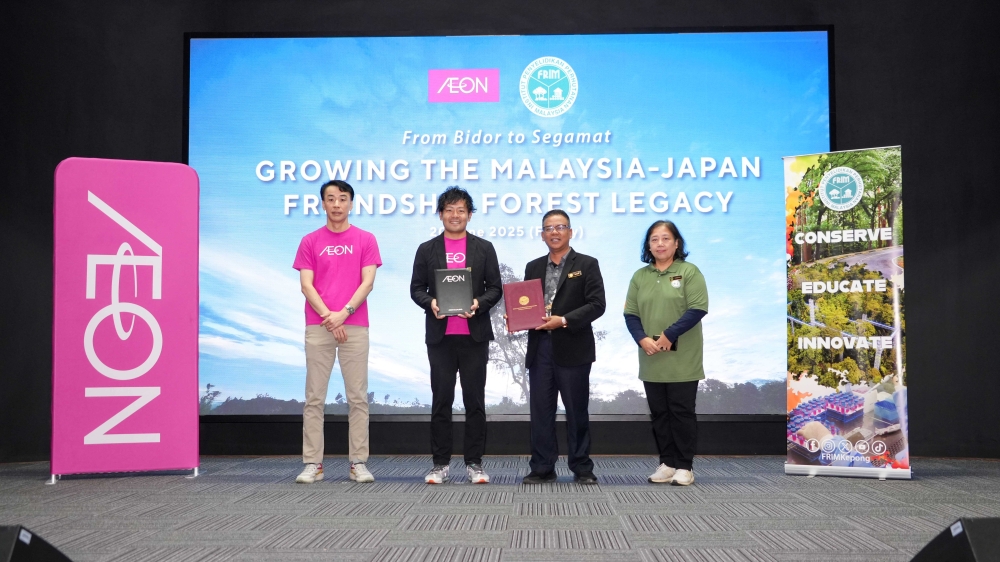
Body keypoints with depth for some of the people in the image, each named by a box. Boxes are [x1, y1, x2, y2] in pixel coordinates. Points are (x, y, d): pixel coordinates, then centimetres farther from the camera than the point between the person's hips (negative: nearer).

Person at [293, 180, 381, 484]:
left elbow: (367, 282, -1)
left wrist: (343, 313, -13)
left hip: (355, 326, 0)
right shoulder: (310, 242, 8)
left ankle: (358, 463, 8)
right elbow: (306, 285, 1)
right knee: (314, 397, 2)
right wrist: (328, 317, -10)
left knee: (357, 397, 2)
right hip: (317, 327, 1)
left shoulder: (365, 240, 7)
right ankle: (312, 463, 8)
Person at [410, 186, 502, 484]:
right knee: (441, 400, 4)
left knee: (475, 399, 4)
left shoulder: (484, 248, 7)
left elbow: (495, 288, 5)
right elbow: (416, 288, 7)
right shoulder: (427, 249, 8)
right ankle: (440, 463, 12)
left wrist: (479, 303, -15)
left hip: (474, 334, 0)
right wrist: (430, 302, -14)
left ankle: (474, 463, 12)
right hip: (440, 335, 0)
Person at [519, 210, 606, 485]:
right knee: (540, 410, 5)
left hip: (572, 349, -4)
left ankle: (582, 468, 14)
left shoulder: (587, 264, 1)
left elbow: (597, 305, -8)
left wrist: (564, 321, -17)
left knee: (577, 411, 4)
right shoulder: (533, 267, 15)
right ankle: (542, 468, 13)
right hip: (540, 348, 4)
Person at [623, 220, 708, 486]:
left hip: (682, 359, -4)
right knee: (659, 412, 9)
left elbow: (698, 309, -11)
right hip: (651, 360, 4)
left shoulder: (689, 272, -3)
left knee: (681, 411, 0)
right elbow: (630, 313, 7)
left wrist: (669, 335, -17)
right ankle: (667, 463, 18)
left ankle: (684, 466, 8)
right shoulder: (640, 276, 10)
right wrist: (643, 339, -11)